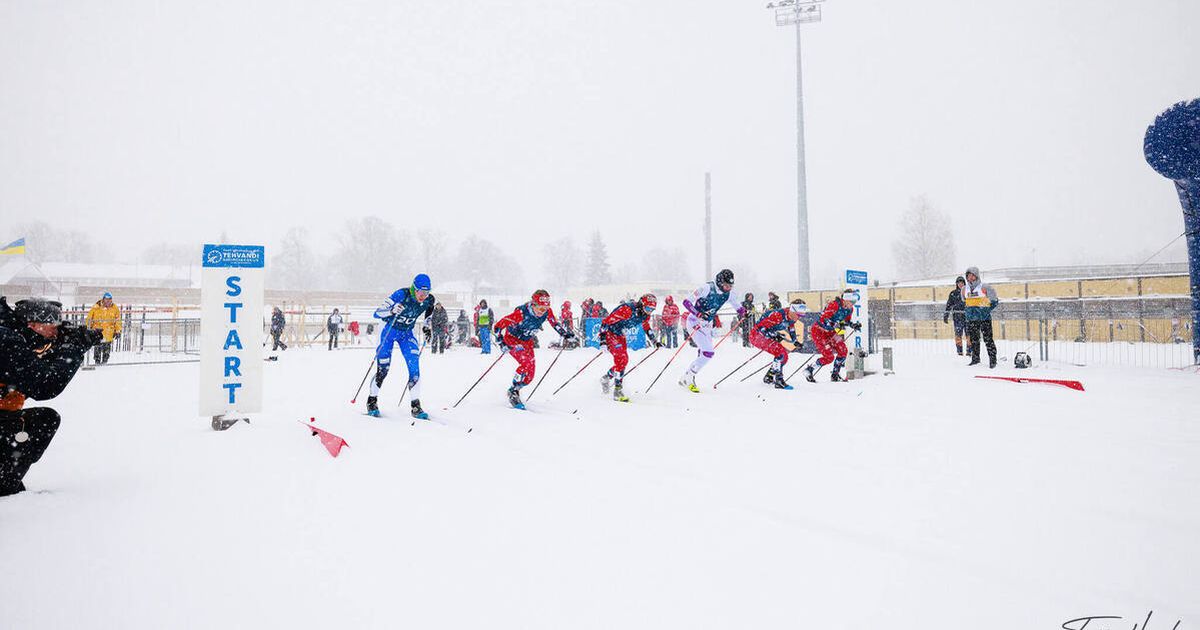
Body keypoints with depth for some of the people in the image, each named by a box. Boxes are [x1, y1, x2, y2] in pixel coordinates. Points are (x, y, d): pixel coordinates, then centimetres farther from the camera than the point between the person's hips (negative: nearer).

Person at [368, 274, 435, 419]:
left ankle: (416, 406, -3)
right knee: (383, 368, -4)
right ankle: (372, 401, 18)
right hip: (390, 330, -3)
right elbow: (377, 313, -28)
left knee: (415, 368, -11)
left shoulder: (429, 300, -14)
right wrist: (392, 311, -47)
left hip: (407, 333, 3)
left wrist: (426, 326, 2)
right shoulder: (401, 295, -28)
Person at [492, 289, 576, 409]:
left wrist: (565, 333, -3)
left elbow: (555, 323, 5)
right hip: (512, 339, -6)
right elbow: (497, 327, -30)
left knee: (530, 372, -2)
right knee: (527, 362, -27)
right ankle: (513, 391, -10)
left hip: (527, 341, 6)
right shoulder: (521, 313, -35)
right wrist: (501, 343, -39)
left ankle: (516, 390, 24)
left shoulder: (547, 311, -19)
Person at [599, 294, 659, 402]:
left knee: (624, 360, 11)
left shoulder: (645, 314, -6)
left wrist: (654, 341, 17)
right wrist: (603, 339, -36)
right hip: (609, 333, -9)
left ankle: (606, 378, 29)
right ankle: (617, 391, -10)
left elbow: (646, 327, 18)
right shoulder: (627, 310, -31)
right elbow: (606, 321, -30)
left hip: (620, 335, 9)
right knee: (622, 359, -19)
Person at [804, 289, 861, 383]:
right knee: (829, 357, -12)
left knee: (843, 351, -8)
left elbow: (846, 321, 14)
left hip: (831, 332, 7)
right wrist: (836, 325, -41)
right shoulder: (834, 305, -27)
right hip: (819, 330, -7)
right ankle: (808, 370, 6)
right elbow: (822, 320, -31)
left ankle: (835, 375, 10)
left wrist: (853, 325, -7)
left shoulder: (849, 309, -3)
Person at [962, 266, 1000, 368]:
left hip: (984, 318, -5)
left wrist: (987, 309, -5)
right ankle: (975, 358, 21)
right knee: (973, 339, 10)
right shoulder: (964, 289, 10)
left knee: (988, 339, -5)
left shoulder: (985, 288, -7)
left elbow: (994, 301, 2)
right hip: (972, 318, 5)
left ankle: (992, 359, 2)